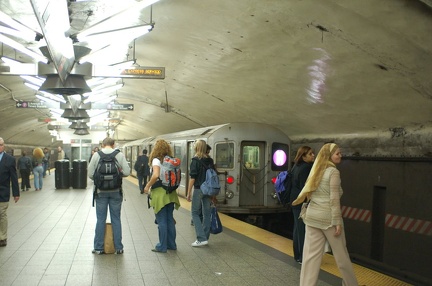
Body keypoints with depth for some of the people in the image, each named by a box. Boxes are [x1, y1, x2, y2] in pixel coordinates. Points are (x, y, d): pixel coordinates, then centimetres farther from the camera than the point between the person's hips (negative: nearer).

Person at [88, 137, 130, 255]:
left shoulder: (96, 155, -3)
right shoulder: (120, 155, -5)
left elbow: (90, 174, -4)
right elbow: (126, 172, -9)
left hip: (101, 191, 0)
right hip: (116, 191, 0)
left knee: (100, 220, 8)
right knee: (116, 219, 9)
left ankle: (98, 247, 14)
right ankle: (118, 247, 15)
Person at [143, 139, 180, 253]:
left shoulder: (156, 160, -10)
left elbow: (156, 175, -23)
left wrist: (147, 186, -12)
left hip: (160, 192, -6)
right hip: (170, 193, 6)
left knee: (161, 221, 1)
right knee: (170, 219, 14)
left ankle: (162, 246, 8)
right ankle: (171, 244, 22)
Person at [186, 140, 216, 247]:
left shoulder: (195, 160, -9)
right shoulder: (210, 160, 7)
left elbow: (192, 178, -12)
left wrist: (189, 193, -7)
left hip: (198, 190, -6)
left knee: (195, 213, 3)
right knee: (206, 214, 11)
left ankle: (201, 238, -6)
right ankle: (205, 237, 17)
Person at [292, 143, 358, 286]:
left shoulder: (316, 170, 13)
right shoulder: (333, 172, -10)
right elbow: (334, 199, -15)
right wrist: (338, 222, -13)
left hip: (312, 216, 7)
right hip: (328, 217, -6)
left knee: (311, 255, 5)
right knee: (341, 254, 11)